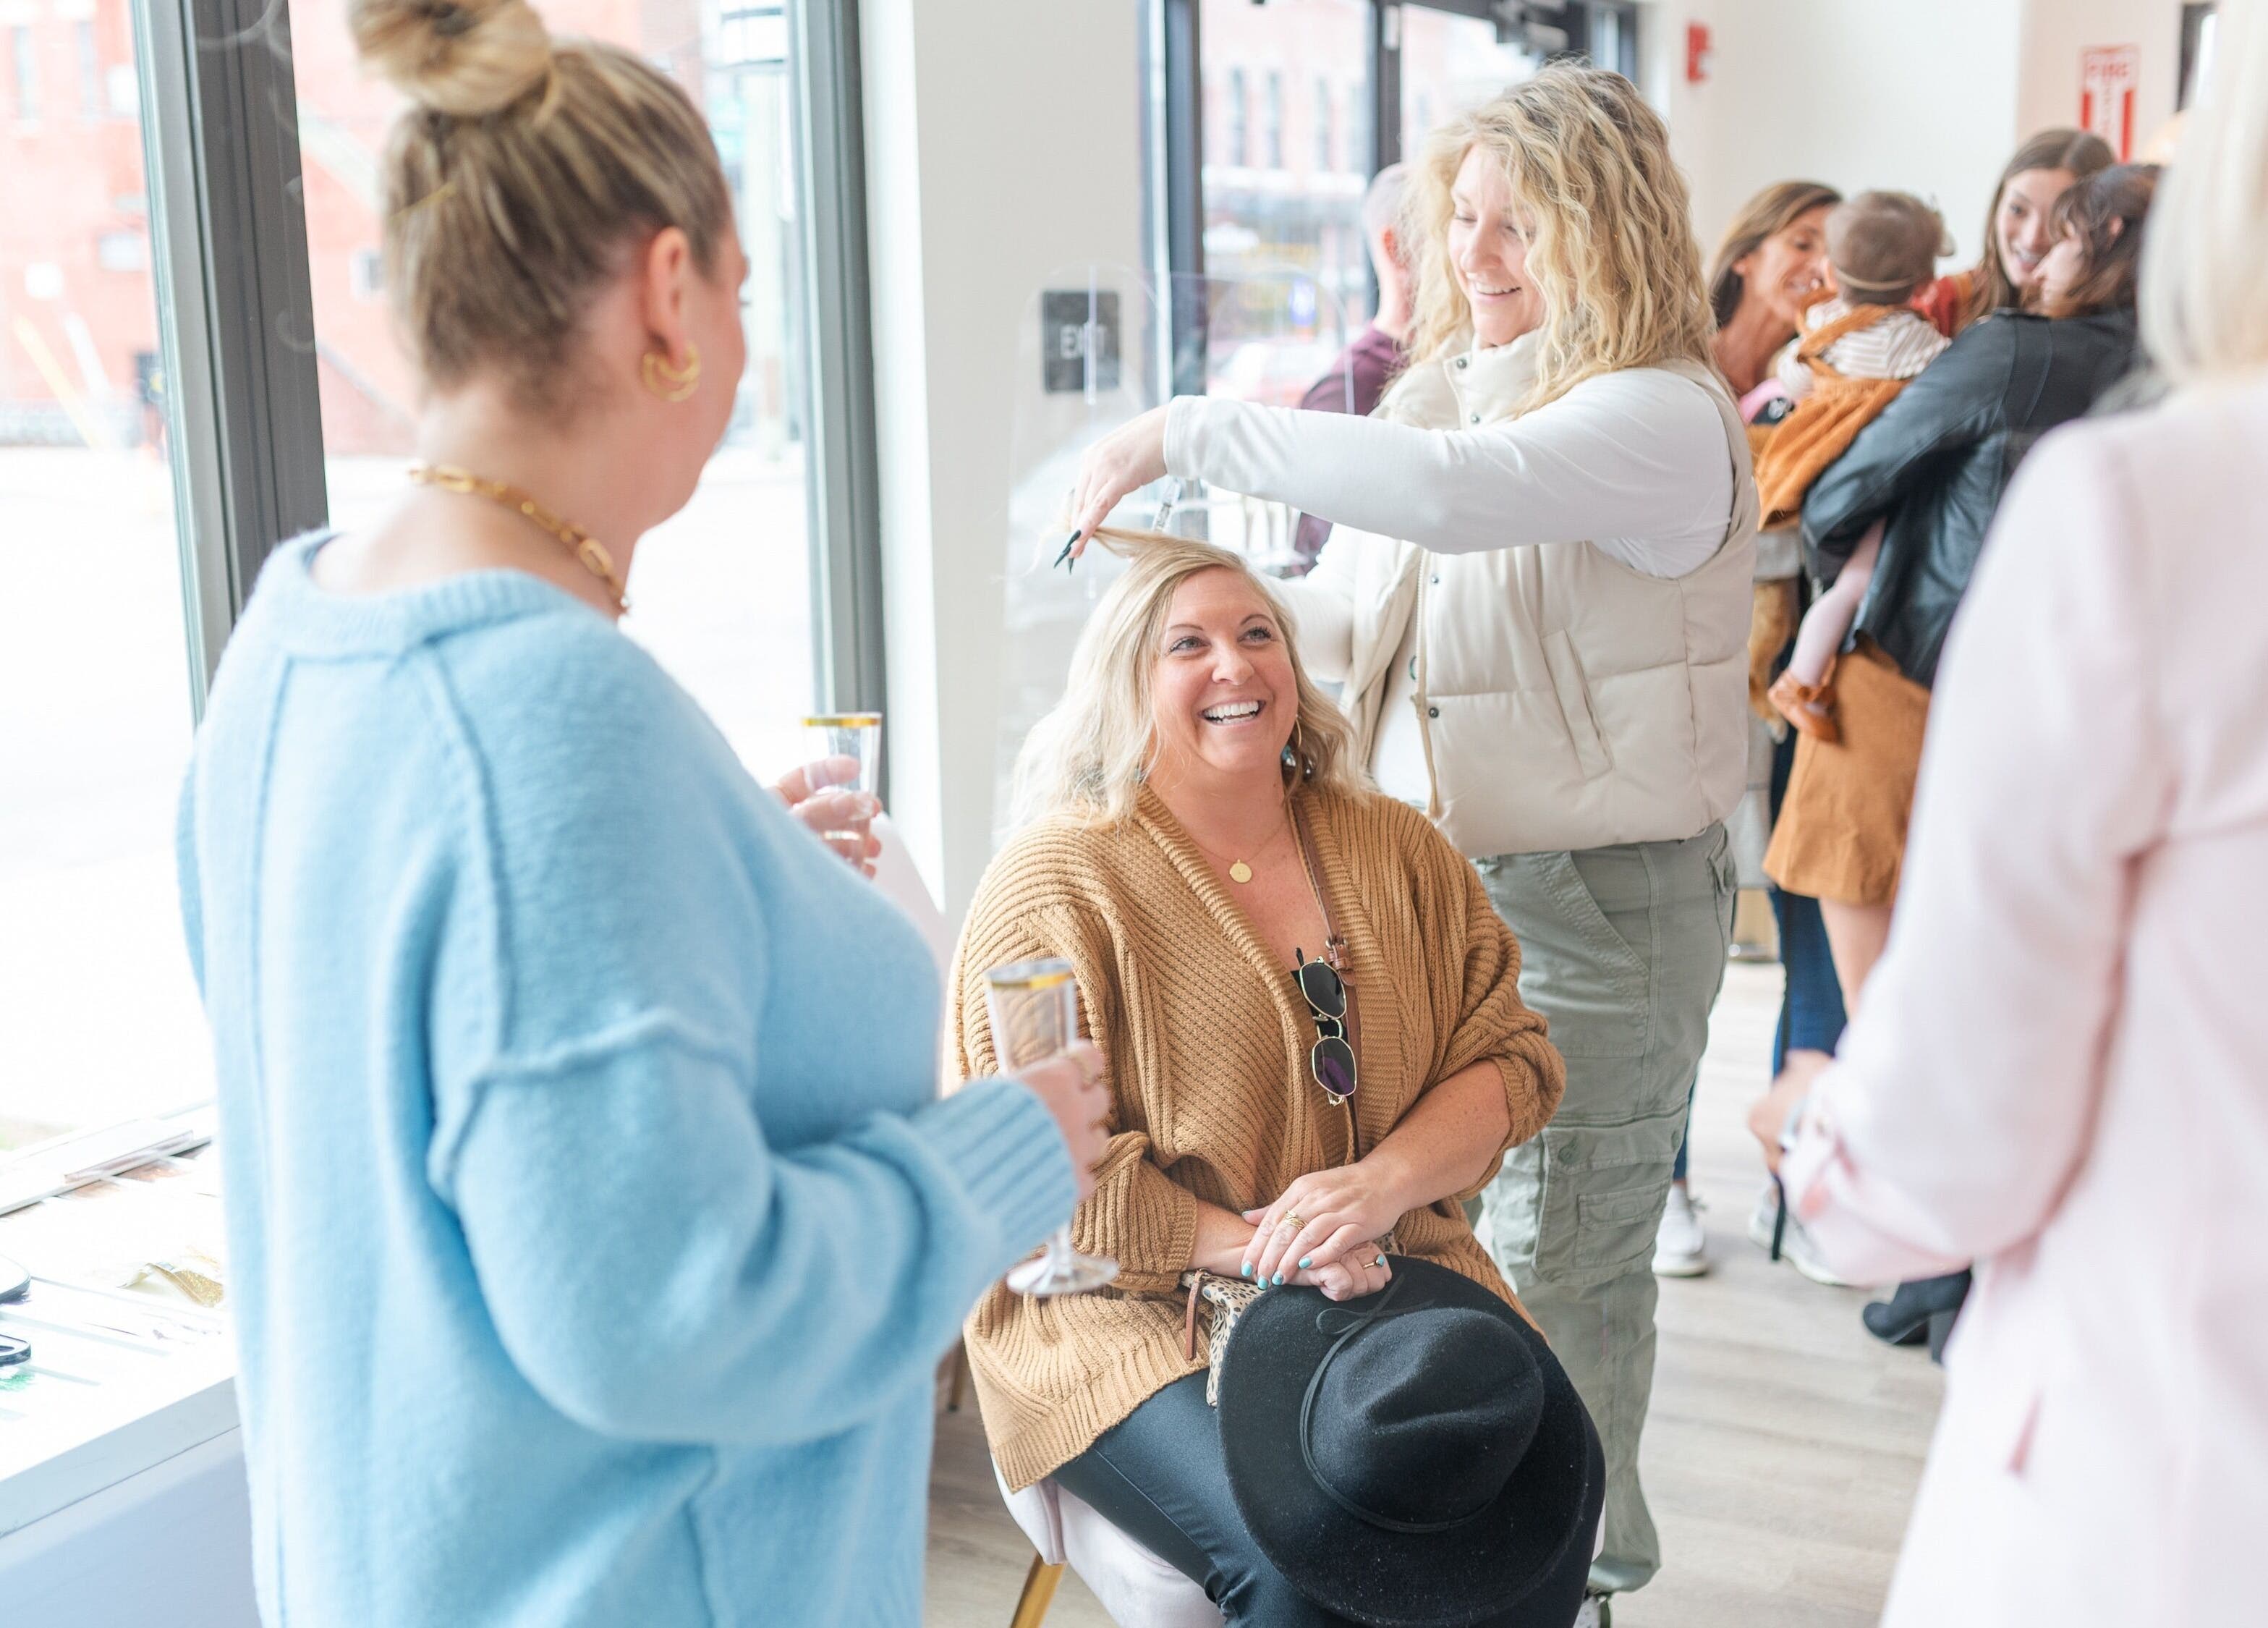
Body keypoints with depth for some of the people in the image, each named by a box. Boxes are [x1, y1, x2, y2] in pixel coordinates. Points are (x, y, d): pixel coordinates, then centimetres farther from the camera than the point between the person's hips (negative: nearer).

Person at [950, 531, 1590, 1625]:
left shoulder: (1396, 849, 10)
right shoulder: (1055, 887, -6)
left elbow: (1508, 1057, 7)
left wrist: (1383, 1183, -13)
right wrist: (1260, 1246, -17)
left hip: (1385, 1278, 5)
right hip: (1134, 1313, -4)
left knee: (1549, 1478, -19)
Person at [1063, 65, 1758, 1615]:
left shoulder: (1660, 416, -15)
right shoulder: (1445, 389, 10)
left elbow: (1453, 493, -34)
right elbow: (1349, 606, 17)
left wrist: (1191, 432, -28)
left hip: (1597, 893, -7)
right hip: (1431, 870, 7)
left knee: (1557, 1259, 5)